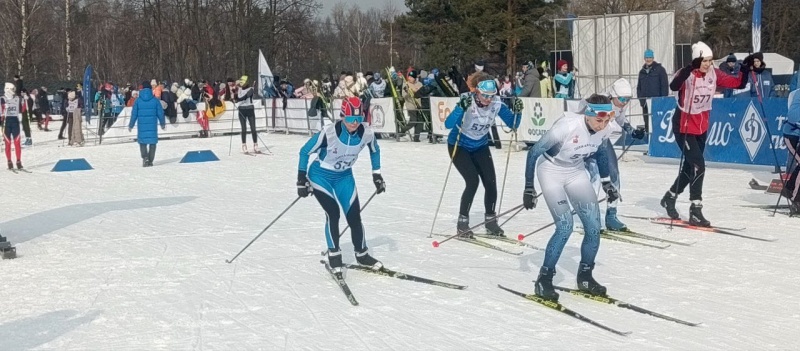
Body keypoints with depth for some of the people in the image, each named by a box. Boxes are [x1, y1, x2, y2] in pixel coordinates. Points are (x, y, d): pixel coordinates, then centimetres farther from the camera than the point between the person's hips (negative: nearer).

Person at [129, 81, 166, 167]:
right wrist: (163, 123, 17)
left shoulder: (138, 100, 0)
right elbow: (160, 113, 3)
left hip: (142, 125, 0)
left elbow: (134, 114, 2)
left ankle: (145, 157, -12)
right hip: (152, 125, 0)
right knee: (152, 142, 7)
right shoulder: (155, 100, -1)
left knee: (142, 142, 9)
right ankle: (150, 161, 4)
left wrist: (131, 125, 12)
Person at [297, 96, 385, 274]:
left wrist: (377, 175, 7)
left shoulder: (367, 132, -20)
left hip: (344, 176, 3)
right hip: (320, 175, -3)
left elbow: (374, 150, 5)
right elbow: (305, 152, -17)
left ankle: (362, 254, 21)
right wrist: (302, 180, -15)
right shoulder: (329, 132, -31)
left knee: (354, 216, 0)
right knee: (333, 212, -16)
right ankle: (333, 254, 2)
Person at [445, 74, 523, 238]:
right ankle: (462, 224, -5)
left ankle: (491, 221, 14)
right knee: (473, 181, -18)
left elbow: (513, 125, -8)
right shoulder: (467, 101, -28)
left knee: (490, 182, -6)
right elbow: (448, 124, -38)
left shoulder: (497, 103, -16)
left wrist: (517, 112, -27)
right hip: (459, 146, -4)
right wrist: (461, 108, -54)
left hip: (480, 146, 4)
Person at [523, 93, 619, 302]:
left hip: (576, 173, 6)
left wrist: (606, 182, 10)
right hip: (551, 172, -6)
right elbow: (534, 152, -23)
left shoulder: (604, 130, -15)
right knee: (565, 226, -18)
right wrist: (529, 188, -20)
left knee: (594, 226, -3)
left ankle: (585, 276, 18)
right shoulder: (567, 126, -33)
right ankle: (544, 280, -3)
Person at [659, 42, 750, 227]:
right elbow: (674, 86, -42)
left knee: (690, 167, 18)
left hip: (702, 127, 7)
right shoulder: (686, 74, -20)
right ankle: (695, 211, -10)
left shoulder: (714, 74, -4)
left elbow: (738, 83, -1)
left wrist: (745, 68, -17)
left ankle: (669, 198, 39)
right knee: (698, 166, -16)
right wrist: (691, 68, -54)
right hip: (684, 126, -7)